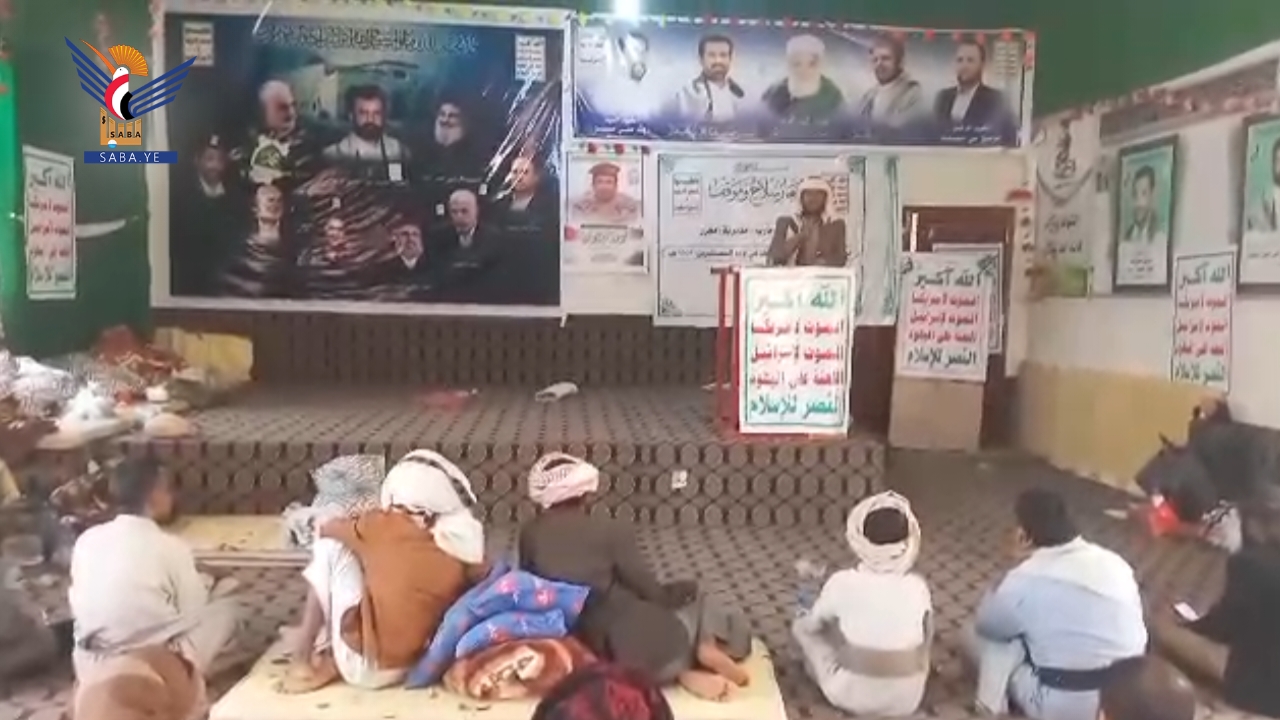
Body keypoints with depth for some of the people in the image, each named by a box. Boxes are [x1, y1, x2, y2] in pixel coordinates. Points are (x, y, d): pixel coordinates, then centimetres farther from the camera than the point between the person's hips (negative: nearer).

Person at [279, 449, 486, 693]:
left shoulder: (381, 526, -6)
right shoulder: (463, 558, -5)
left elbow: (327, 529, 12)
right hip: (405, 668, 4)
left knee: (332, 545, 7)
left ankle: (305, 654, 11)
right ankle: (331, 662, 17)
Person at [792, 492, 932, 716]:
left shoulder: (842, 583, -17)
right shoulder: (918, 588, -12)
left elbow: (812, 625, 1)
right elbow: (926, 641, 6)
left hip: (852, 696, -4)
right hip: (906, 700, 4)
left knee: (800, 627, 16)